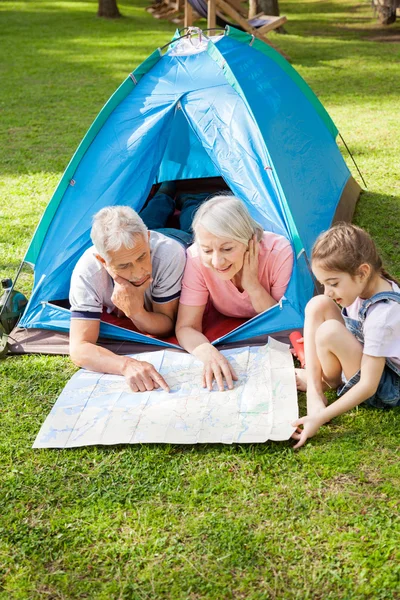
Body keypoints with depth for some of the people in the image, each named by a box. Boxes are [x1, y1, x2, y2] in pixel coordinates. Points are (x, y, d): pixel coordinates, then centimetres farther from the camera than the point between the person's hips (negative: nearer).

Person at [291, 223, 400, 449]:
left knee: (330, 332, -33)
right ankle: (314, 390, -11)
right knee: (318, 306, -8)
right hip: (364, 361, 9)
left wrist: (320, 417, -36)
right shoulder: (368, 285, -11)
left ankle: (324, 381, 2)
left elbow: (368, 386, -33)